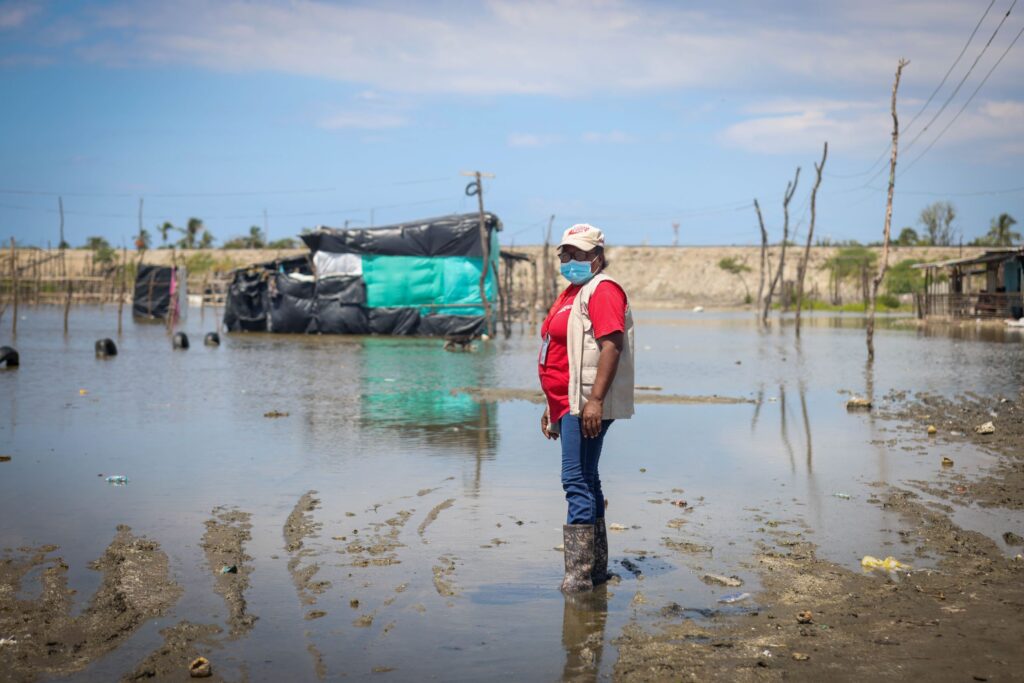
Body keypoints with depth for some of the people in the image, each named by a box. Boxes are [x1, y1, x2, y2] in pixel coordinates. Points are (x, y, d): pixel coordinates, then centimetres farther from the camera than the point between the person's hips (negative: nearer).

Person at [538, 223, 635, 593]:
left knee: (578, 482, -12)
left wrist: (595, 400, -28)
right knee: (585, 481, 14)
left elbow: (611, 345, -21)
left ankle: (579, 573, -10)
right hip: (568, 405, 11)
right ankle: (596, 567, 22)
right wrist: (552, 407, 24)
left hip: (586, 406, -11)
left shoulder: (602, 290, -9)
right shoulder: (571, 293, 21)